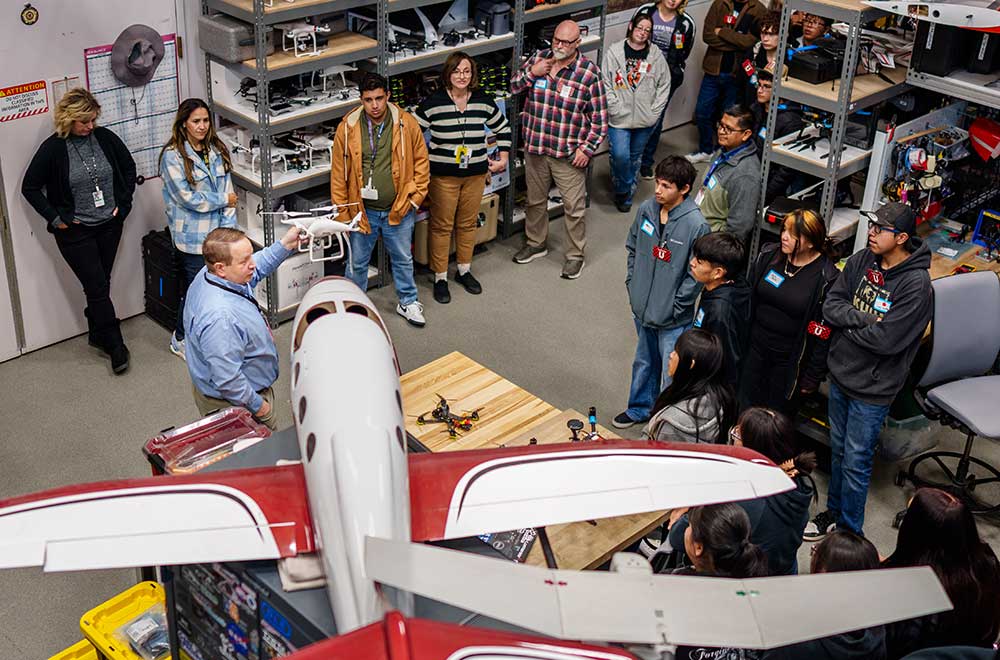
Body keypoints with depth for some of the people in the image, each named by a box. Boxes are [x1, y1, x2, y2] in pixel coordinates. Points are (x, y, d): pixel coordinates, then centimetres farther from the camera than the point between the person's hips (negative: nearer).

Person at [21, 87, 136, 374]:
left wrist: (123, 202, 4)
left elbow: (128, 167, 11)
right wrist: (55, 218, -8)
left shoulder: (105, 138, -4)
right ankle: (115, 344, 5)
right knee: (97, 286, -4)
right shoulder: (53, 148, -12)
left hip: (109, 225, 4)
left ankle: (97, 334, 32)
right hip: (75, 231, -3)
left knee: (99, 284, 14)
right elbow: (30, 187, -3)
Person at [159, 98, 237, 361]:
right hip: (192, 237, -5)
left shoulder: (217, 150, 7)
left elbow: (228, 191, 6)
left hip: (218, 231, 5)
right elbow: (188, 198, -14)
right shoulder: (172, 156, -9)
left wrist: (228, 228, -1)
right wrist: (224, 200, -6)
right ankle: (180, 339, 22)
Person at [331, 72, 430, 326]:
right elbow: (339, 172, -2)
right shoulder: (347, 128, -9)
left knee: (403, 259, 18)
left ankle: (408, 303, 37)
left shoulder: (407, 124, -9)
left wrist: (415, 197, -2)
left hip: (399, 209, 1)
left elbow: (421, 161, 1)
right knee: (357, 262, 13)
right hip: (362, 210, 0)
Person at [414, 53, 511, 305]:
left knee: (468, 223, 15)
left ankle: (464, 270, 33)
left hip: (475, 173, 3)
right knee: (442, 226, 4)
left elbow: (503, 127, 14)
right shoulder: (433, 102, -12)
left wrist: (503, 158, 10)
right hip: (442, 175, -3)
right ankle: (440, 277, 17)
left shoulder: (483, 101, -1)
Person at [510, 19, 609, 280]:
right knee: (535, 200, 20)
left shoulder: (589, 72, -12)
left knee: (573, 207, 3)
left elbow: (600, 117, -8)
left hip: (569, 153, -4)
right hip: (535, 148, 4)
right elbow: (514, 87, 9)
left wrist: (587, 149, -13)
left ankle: (575, 255, 20)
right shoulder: (538, 59, 0)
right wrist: (531, 73, -10)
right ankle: (535, 244, 40)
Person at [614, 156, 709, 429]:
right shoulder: (646, 210, -5)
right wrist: (632, 286, 7)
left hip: (673, 318, -6)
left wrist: (676, 308, -14)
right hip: (642, 308, 6)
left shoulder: (696, 225, -22)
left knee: (672, 375, 5)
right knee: (644, 362, 26)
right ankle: (640, 408, 47)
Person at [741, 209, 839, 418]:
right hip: (756, 348, 4)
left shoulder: (827, 279, -18)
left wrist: (813, 377, -11)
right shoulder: (768, 255, -4)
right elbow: (749, 298, 7)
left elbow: (823, 333, -14)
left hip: (790, 360, -4)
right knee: (746, 409, 17)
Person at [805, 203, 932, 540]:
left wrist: (846, 324, -13)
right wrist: (865, 320, -19)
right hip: (840, 372, 6)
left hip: (872, 389, -6)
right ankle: (835, 511, 42)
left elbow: (886, 340, -26)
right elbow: (831, 304, -3)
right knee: (838, 449, 22)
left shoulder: (916, 283, -22)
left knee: (855, 462, 5)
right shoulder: (862, 260, -3)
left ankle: (849, 532, 23)